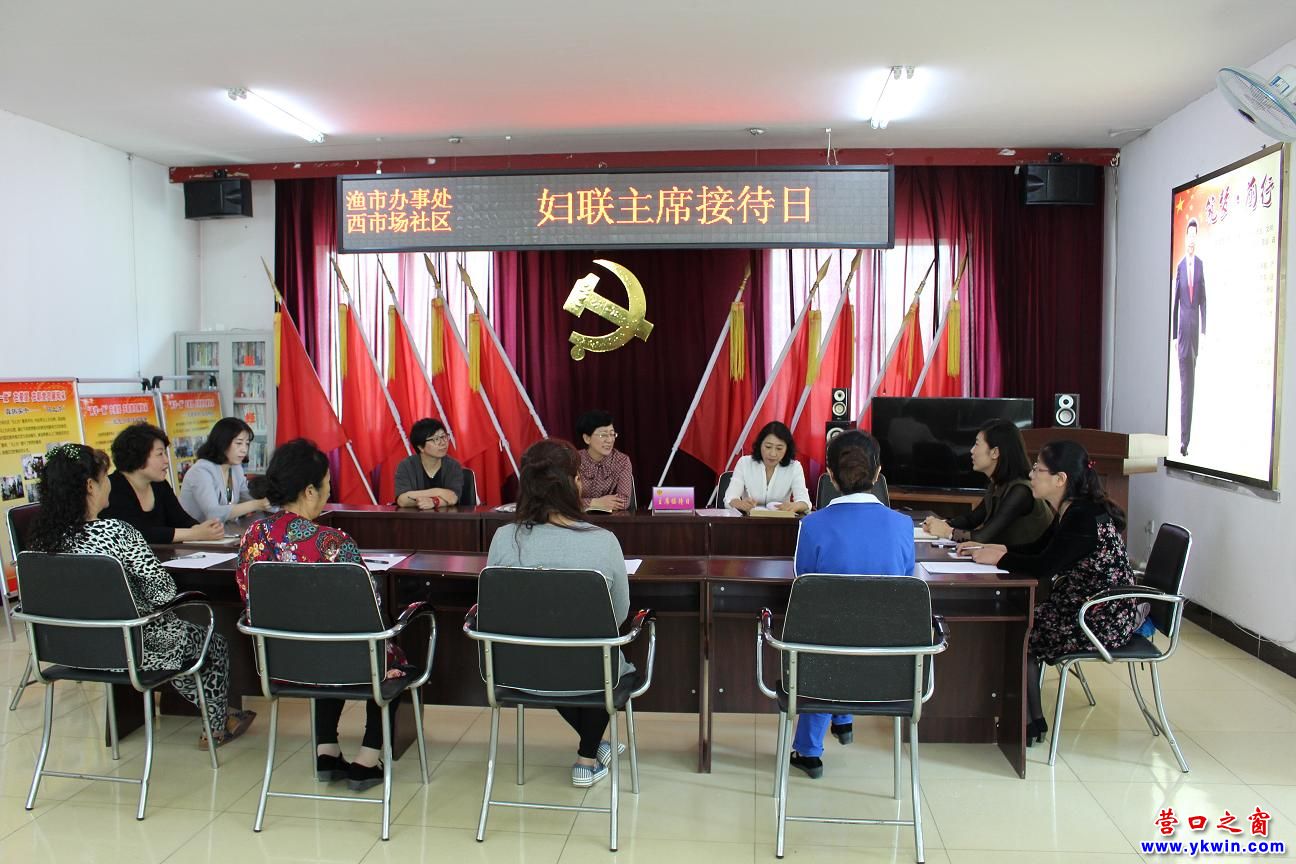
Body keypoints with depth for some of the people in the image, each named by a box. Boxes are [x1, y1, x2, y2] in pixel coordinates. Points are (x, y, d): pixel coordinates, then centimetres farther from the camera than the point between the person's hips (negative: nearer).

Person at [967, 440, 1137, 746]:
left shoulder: (1086, 517, -22)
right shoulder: (1071, 511, 8)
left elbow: (1045, 566, -25)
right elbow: (1037, 549, 17)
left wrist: (998, 558, -12)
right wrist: (995, 549, 2)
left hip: (1105, 619, -9)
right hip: (1083, 605, 9)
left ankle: (1033, 724, 10)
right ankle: (1028, 716, 11)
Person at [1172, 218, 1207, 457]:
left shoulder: (1200, 265, 4)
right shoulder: (1180, 266, 3)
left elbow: (1203, 299, 6)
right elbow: (1175, 300, 5)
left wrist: (1203, 330, 1)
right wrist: (1174, 333, 4)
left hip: (1195, 328, 1)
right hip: (1183, 327, -1)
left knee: (1192, 382, 6)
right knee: (1184, 384, -4)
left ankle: (1187, 436, 13)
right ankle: (1183, 438, -3)